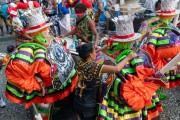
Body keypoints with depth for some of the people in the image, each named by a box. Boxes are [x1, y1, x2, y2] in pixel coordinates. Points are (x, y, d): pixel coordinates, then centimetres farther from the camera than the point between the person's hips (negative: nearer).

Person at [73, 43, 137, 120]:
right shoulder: (93, 66, -27)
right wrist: (128, 57, -17)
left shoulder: (81, 62, -5)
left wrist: (102, 49, 13)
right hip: (87, 105, -7)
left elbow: (87, 54, 18)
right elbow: (116, 69, -31)